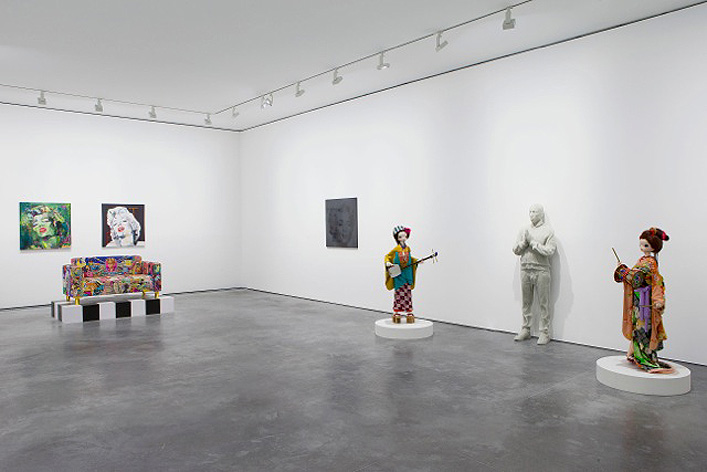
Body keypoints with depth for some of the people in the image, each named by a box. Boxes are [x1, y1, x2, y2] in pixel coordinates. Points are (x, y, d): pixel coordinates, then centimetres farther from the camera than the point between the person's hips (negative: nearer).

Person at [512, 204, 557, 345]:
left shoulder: (548, 230, -1)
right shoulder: (524, 230, 12)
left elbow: (549, 251, -12)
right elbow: (515, 250, 10)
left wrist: (533, 242, -13)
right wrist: (524, 242, -8)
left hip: (541, 271, -4)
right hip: (525, 270, 4)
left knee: (543, 304, -1)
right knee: (526, 303, 11)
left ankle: (544, 332, 7)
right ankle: (525, 329, 20)